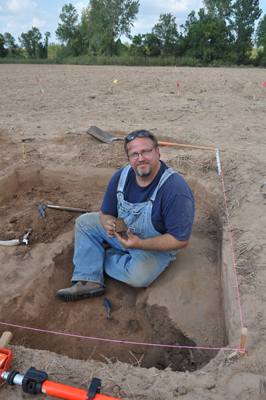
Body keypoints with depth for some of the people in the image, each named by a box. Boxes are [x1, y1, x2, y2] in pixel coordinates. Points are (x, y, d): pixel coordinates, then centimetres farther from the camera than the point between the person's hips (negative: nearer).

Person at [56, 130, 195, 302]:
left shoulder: (176, 189, -29)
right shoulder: (122, 176, -10)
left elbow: (181, 240, -27)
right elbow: (105, 213, 0)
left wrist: (140, 244, -35)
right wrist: (109, 224, -26)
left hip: (156, 246, -5)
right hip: (122, 233, 6)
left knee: (137, 275, -33)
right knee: (84, 222, 0)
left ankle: (106, 256, -1)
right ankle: (89, 280, -14)